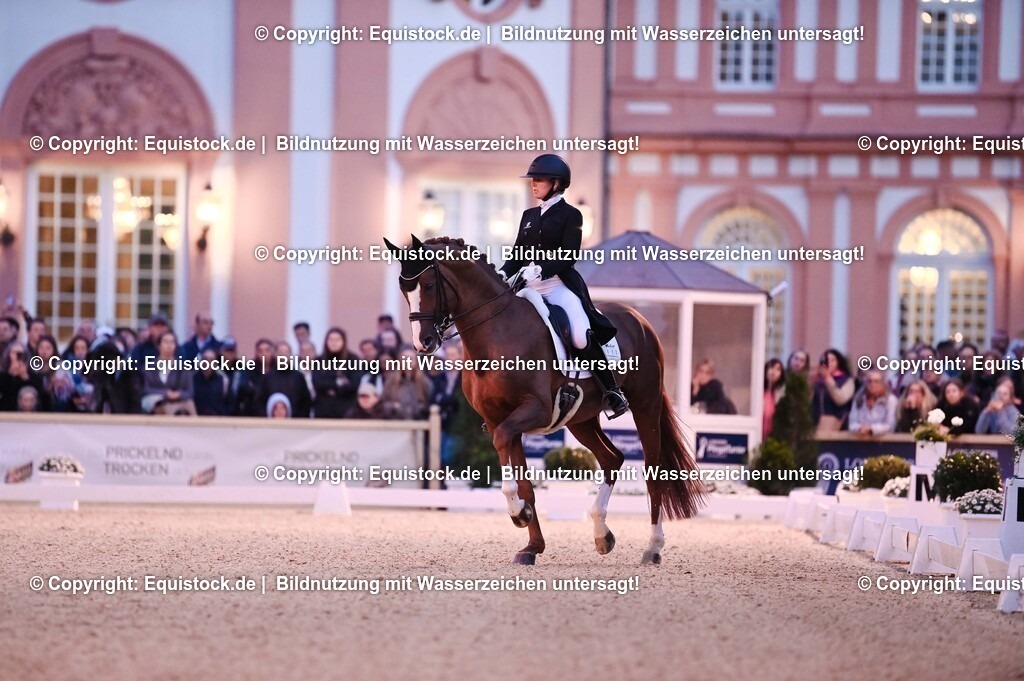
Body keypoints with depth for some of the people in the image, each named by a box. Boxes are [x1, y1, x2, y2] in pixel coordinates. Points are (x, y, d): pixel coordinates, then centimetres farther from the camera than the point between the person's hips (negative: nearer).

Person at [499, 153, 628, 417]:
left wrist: (540, 269, -26)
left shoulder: (570, 215, 0)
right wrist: (504, 273, -3)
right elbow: (517, 254, 17)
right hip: (528, 286, 6)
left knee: (582, 337, -26)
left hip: (559, 284, -6)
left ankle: (612, 391, -10)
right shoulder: (529, 216, 18)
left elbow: (568, 256, -11)